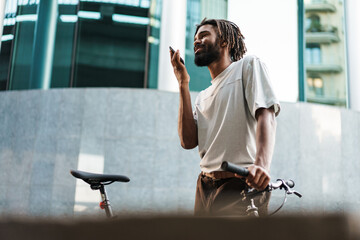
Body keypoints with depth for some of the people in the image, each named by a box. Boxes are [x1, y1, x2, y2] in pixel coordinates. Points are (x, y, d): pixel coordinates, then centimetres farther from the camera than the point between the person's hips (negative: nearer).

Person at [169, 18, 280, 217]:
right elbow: (188, 141, 5)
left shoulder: (248, 66, 6)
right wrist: (183, 84, 8)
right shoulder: (202, 97, 21)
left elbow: (266, 115, -11)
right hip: (205, 189, 6)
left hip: (241, 186, -6)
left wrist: (262, 164, -29)